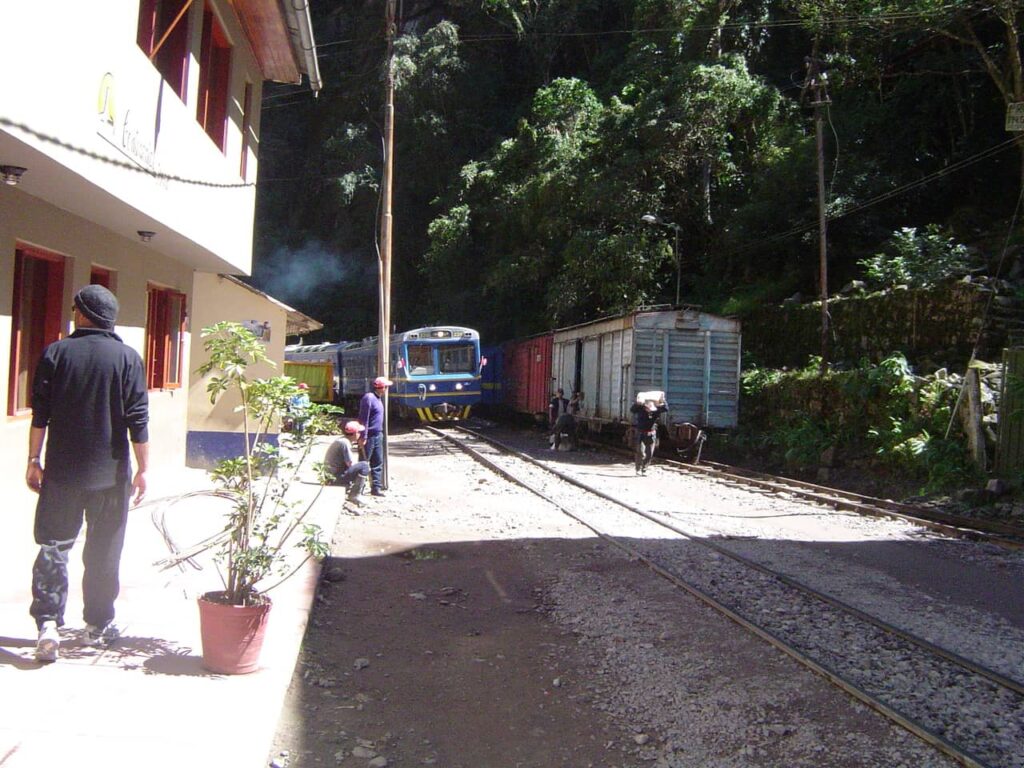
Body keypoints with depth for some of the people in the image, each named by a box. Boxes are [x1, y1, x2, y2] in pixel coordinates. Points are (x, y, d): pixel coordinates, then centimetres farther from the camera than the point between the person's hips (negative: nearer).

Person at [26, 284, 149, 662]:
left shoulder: (56, 352, -1)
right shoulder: (128, 358, -4)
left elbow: (40, 413, -1)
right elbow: (138, 420, -6)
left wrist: (34, 460, 8)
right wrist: (142, 469, 0)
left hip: (61, 471, 1)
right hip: (111, 474, 0)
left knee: (54, 545, 8)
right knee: (104, 552, 9)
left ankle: (48, 622, -3)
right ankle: (98, 625, 17)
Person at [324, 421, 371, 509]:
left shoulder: (342, 440, 12)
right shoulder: (345, 443, -19)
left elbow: (350, 461, 16)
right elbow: (351, 464, -18)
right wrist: (362, 464, -1)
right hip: (335, 477, -10)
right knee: (364, 466, -19)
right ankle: (354, 496, -13)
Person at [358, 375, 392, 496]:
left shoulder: (378, 398, 12)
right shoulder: (369, 398, -16)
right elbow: (364, 419, -19)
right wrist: (363, 437, -21)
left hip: (378, 436, 9)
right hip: (369, 436, -9)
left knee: (378, 463, 10)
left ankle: (376, 488, 16)